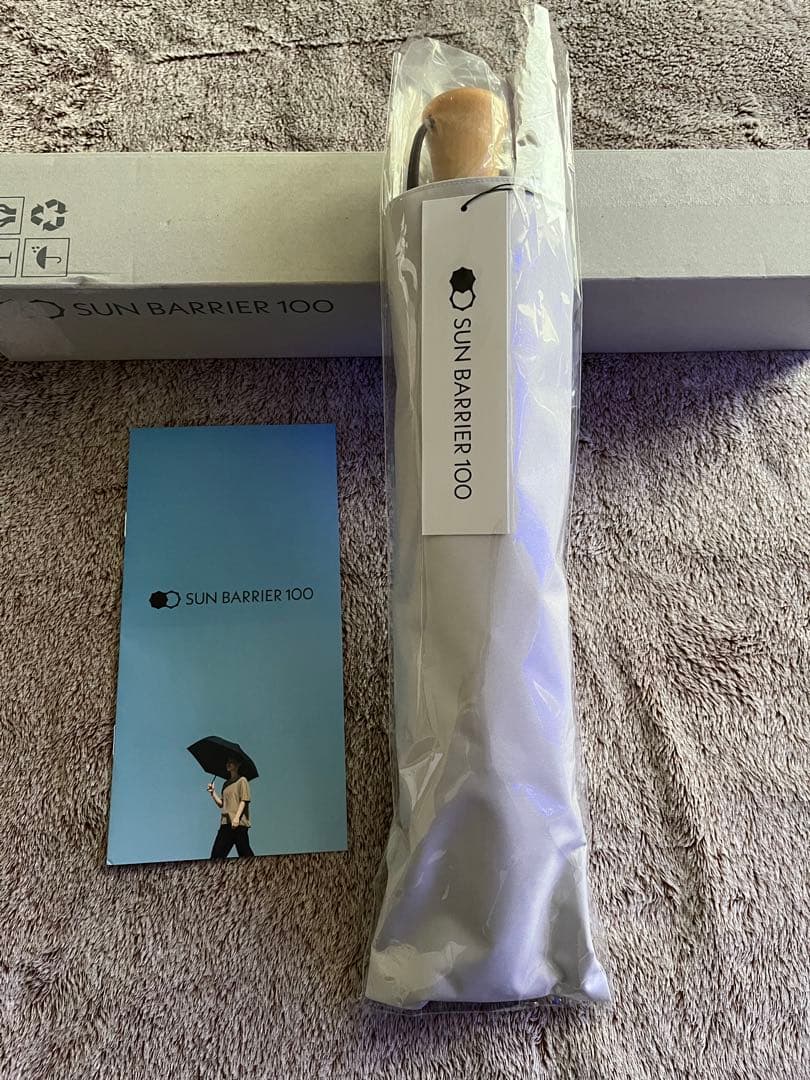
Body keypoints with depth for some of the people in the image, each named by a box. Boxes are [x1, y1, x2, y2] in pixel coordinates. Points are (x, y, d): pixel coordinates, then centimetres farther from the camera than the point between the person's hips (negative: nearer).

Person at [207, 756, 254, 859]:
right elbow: (221, 804, 18)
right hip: (226, 822, 7)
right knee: (217, 853, 0)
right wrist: (213, 793, 4)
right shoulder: (226, 784, 20)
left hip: (239, 823, -7)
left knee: (244, 852, -6)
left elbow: (244, 801, -10)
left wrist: (237, 817, -19)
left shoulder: (242, 781, -1)